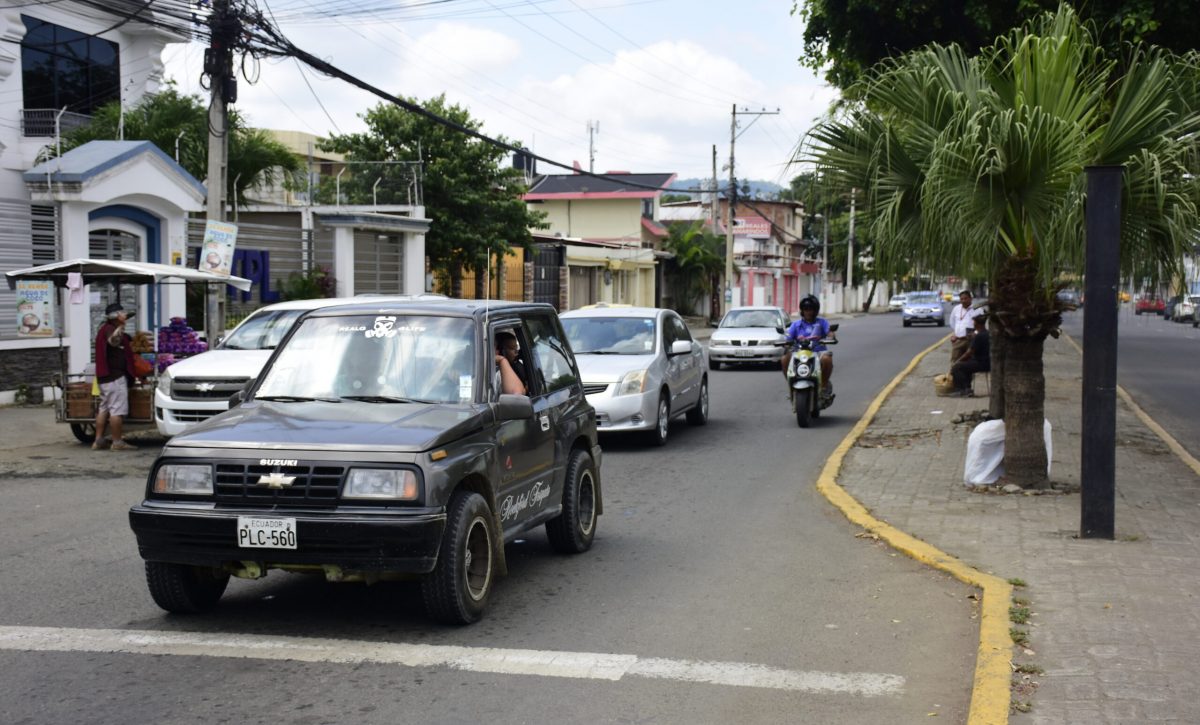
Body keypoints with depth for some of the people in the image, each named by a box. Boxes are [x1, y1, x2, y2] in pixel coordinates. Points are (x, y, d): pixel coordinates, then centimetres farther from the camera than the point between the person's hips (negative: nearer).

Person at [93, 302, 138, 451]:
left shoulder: (105, 329, 19)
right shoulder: (110, 329, -13)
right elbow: (113, 340, -38)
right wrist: (120, 327, -43)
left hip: (105, 377, 11)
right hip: (116, 376, -11)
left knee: (104, 409, 13)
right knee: (118, 409, -8)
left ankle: (99, 440, 15)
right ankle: (117, 442, -6)